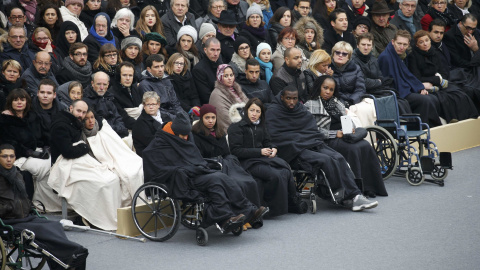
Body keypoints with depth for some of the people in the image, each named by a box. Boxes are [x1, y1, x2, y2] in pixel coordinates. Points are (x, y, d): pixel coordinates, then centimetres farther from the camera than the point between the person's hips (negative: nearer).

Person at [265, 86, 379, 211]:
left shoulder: (302, 109, 18)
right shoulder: (273, 112, -2)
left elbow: (314, 130, 21)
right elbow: (274, 137, -11)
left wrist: (317, 143, 1)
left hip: (312, 145, 7)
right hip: (293, 153, -6)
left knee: (338, 158, -18)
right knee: (326, 160, -28)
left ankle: (354, 197, -25)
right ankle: (339, 195, -22)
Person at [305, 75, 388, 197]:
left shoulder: (337, 103, 25)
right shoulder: (311, 105, 2)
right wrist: (335, 134, -16)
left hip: (344, 136, 6)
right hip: (328, 141, -6)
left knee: (366, 146, -21)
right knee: (353, 149, -31)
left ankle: (368, 187, -19)